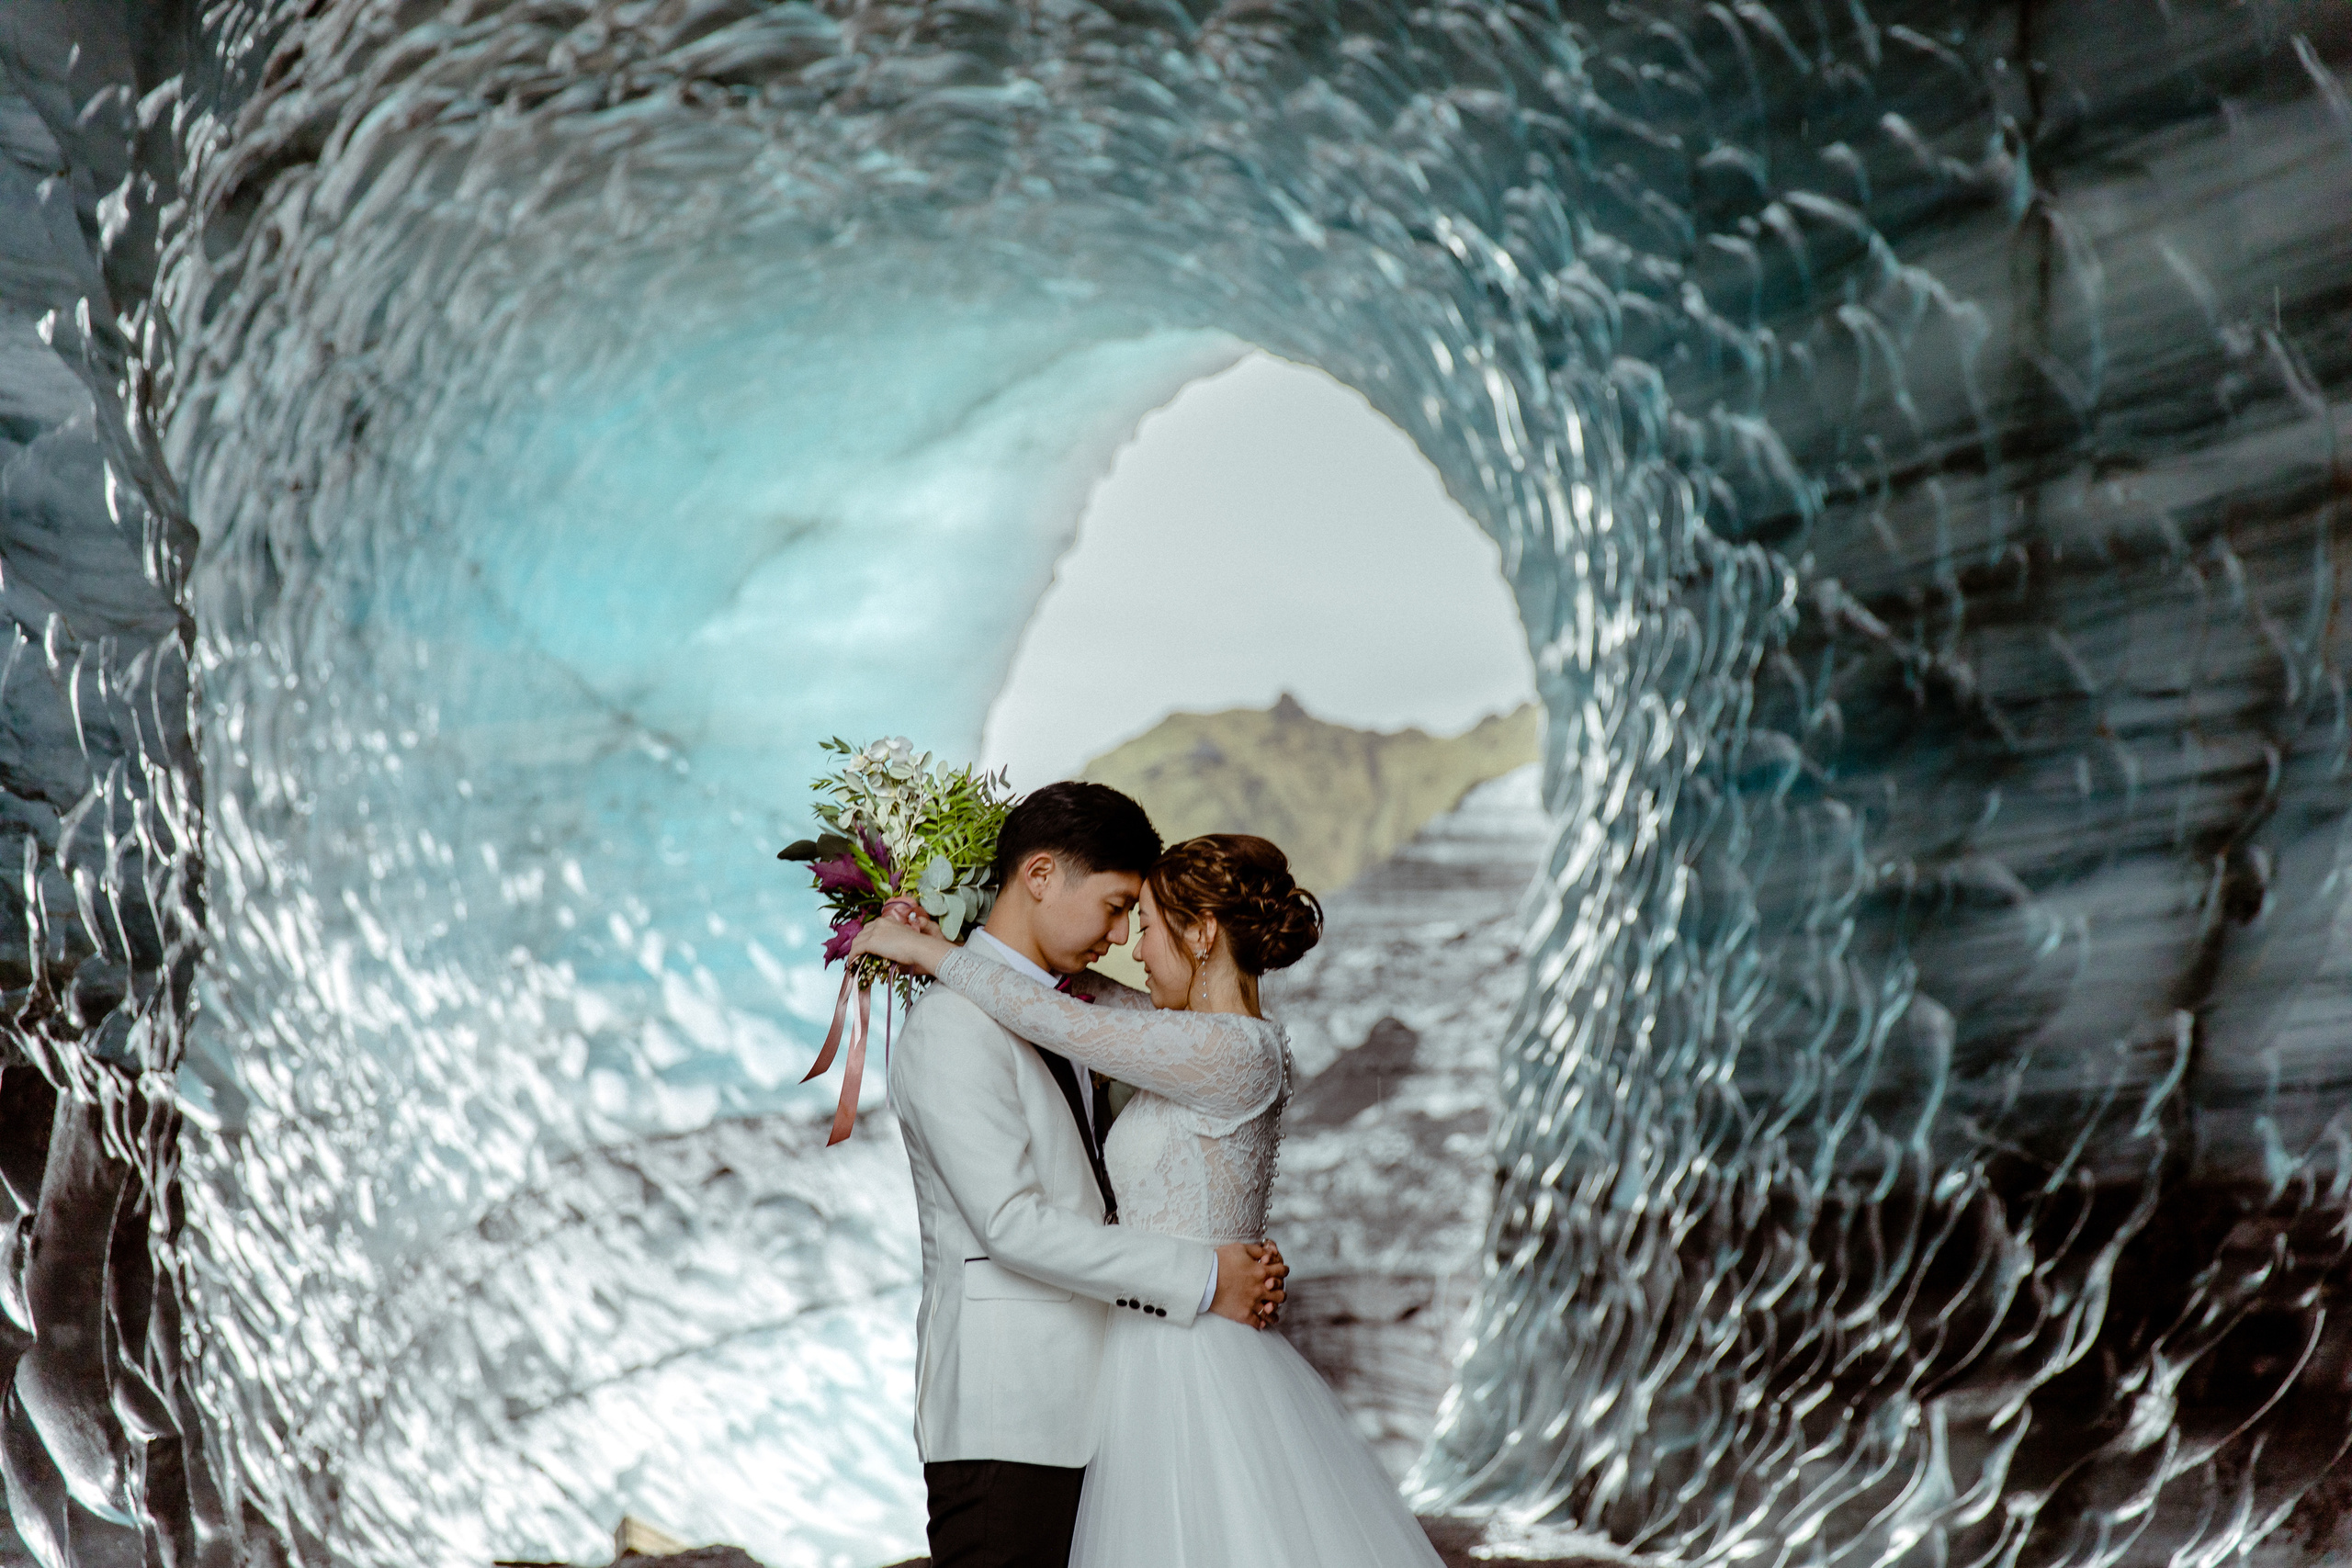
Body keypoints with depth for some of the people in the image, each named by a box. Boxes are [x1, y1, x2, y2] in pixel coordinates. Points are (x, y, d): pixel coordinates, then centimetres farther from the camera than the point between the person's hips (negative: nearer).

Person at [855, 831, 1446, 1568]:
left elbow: (1060, 1021, -19)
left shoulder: (1232, 1052, -18)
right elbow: (1099, 998, 22)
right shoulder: (1224, 1043, 9)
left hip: (1181, 1378, -9)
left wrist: (930, 951, -7)